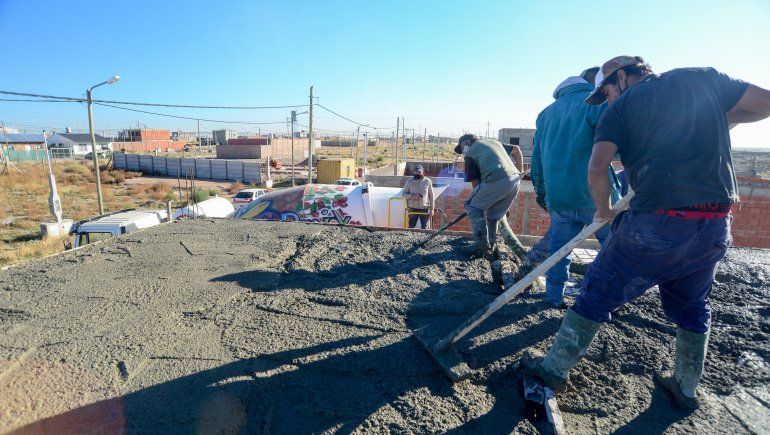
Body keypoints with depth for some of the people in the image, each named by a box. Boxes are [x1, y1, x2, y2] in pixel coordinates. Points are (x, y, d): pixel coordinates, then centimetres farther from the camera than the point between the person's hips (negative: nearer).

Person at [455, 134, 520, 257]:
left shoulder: (470, 153, 9)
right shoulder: (494, 141, 31)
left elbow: (474, 180, 6)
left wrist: (479, 198, 18)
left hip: (496, 181, -8)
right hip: (515, 180, 8)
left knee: (472, 206, 7)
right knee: (494, 214, 22)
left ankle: (482, 243, -1)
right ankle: (490, 244, 26)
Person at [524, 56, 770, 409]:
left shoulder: (620, 107, 2)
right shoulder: (703, 77, 13)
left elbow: (597, 168, -10)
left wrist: (603, 209, 6)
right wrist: (718, 121, 27)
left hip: (657, 222, -5)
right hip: (716, 224, 5)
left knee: (598, 294, 6)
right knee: (692, 307, 23)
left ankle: (555, 367, 15)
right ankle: (686, 387, 38)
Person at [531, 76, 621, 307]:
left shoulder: (546, 112, 19)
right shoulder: (596, 102, 2)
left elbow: (537, 156, 21)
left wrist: (540, 190, 27)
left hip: (557, 195, 5)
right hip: (594, 193, -5)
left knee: (559, 246, 13)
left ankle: (555, 296, 19)